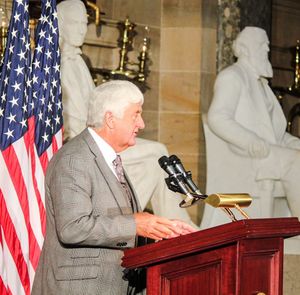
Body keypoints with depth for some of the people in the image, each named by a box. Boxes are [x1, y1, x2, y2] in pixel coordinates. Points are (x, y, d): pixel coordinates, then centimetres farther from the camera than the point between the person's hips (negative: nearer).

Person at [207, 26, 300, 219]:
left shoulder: (260, 82, 26)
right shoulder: (232, 76, -1)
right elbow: (217, 118, -15)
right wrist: (253, 144, -25)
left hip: (268, 150, 8)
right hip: (244, 154, -8)